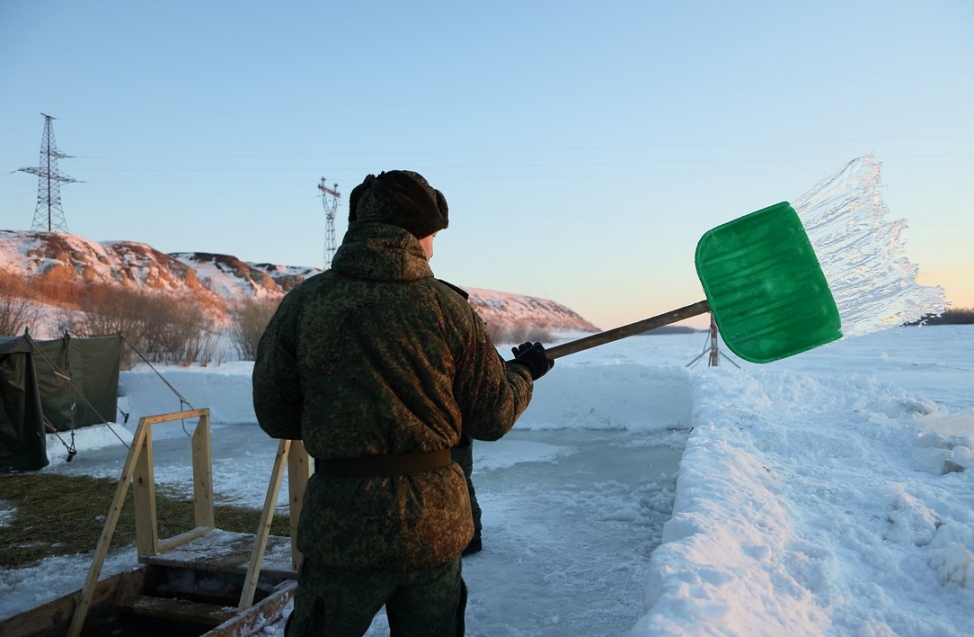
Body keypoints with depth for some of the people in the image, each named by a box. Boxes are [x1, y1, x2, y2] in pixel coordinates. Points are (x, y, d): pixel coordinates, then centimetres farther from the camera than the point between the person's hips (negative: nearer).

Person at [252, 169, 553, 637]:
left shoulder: (302, 302, -7)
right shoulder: (449, 306, -7)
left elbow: (274, 416, 0)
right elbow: (492, 419, -2)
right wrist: (524, 372, 17)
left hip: (341, 524, 0)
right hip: (435, 524, 1)